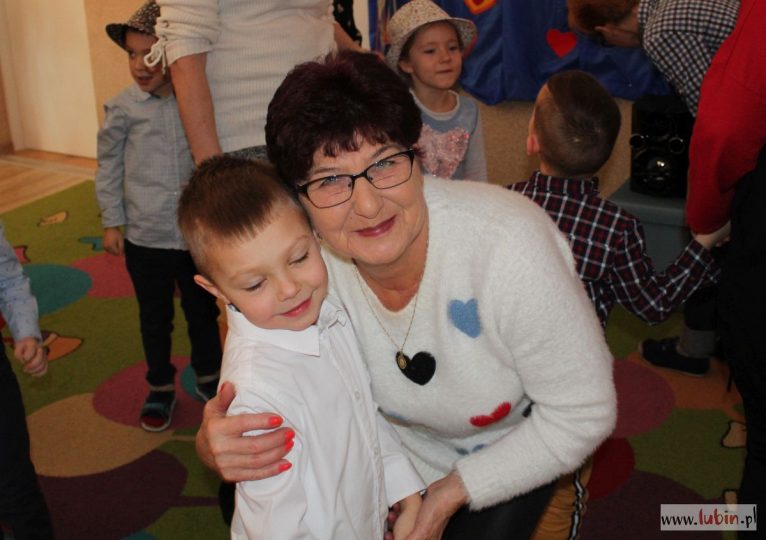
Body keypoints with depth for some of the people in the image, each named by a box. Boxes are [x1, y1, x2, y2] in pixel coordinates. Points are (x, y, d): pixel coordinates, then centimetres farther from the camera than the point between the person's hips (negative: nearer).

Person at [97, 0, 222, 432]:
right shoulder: (122, 108, -7)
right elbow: (109, 167, 2)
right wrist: (112, 223, 2)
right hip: (145, 238, 0)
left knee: (203, 312, 17)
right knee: (155, 319, 14)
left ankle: (208, 376, 39)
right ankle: (161, 387, 33)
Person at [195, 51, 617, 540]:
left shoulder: (508, 244, -37)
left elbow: (583, 412, -25)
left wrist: (453, 493, -22)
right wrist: (215, 446, -37)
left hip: (521, 456, -2)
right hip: (406, 452, 3)